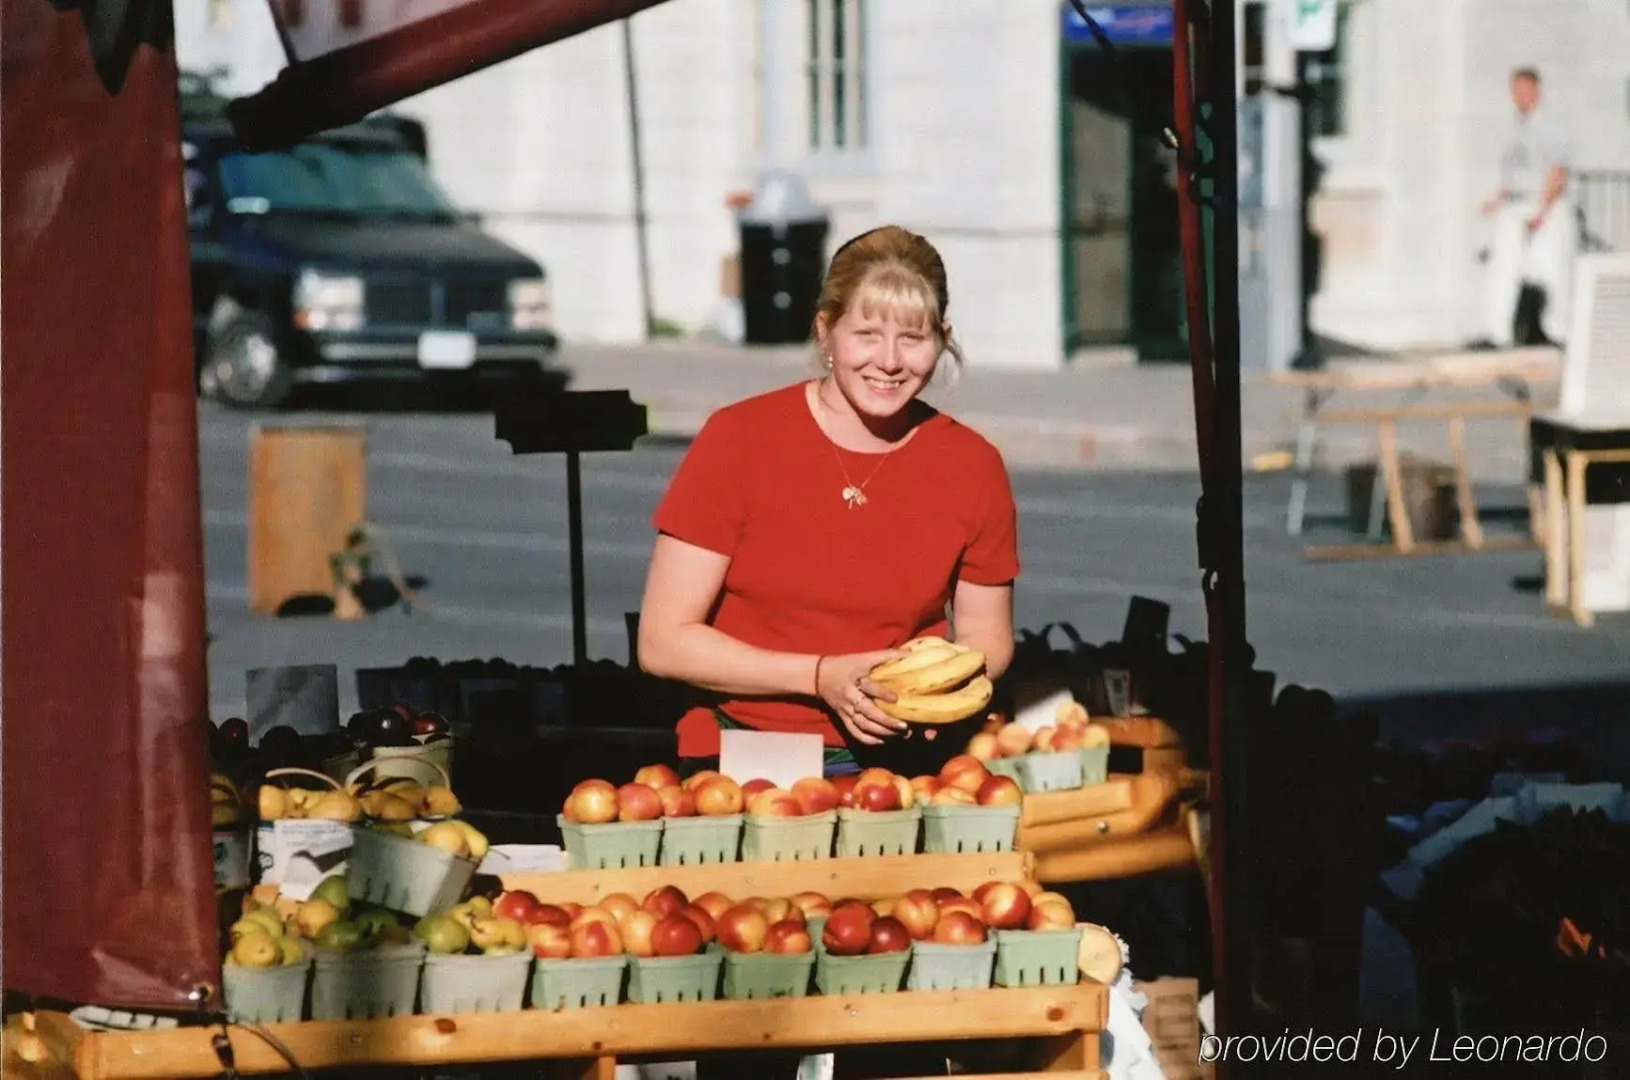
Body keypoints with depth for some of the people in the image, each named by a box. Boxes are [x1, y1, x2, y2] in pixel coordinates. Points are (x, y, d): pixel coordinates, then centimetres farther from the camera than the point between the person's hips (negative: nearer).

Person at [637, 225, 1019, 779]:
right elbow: (663, 642, -5)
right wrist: (823, 677, -14)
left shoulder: (973, 467, 4)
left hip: (904, 760, 3)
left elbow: (986, 636, 20)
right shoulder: (738, 439, -5)